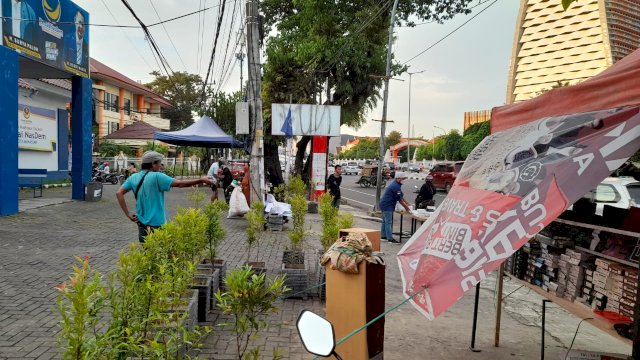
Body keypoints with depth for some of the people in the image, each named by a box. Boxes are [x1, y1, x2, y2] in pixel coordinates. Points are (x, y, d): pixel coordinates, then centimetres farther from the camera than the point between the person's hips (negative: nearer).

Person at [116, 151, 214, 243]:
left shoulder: (133, 177, 5)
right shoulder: (157, 176, -14)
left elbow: (119, 193, 2)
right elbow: (180, 184, -16)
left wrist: (128, 214, 1)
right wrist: (201, 180, -11)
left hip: (142, 223, 7)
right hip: (156, 224, -7)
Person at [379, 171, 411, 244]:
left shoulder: (395, 185, 13)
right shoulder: (396, 187, -21)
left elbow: (401, 196, 19)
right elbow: (400, 199, -17)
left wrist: (408, 204, 14)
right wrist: (406, 207, -7)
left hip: (385, 205, 11)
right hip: (387, 206, -11)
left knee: (385, 221, 17)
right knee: (388, 222, -8)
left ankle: (383, 235, 25)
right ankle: (390, 238, -6)